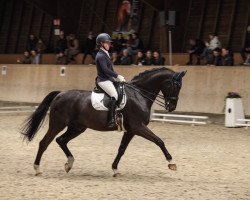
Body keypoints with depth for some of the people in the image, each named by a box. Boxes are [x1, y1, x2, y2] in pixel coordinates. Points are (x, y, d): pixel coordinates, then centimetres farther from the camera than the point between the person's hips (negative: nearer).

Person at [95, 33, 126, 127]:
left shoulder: (105, 54, 18)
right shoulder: (100, 56, -13)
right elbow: (105, 69, -23)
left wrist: (118, 76, 13)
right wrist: (117, 76, -21)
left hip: (108, 79, 11)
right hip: (103, 80, -11)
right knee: (114, 95, -27)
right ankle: (111, 120, -31)